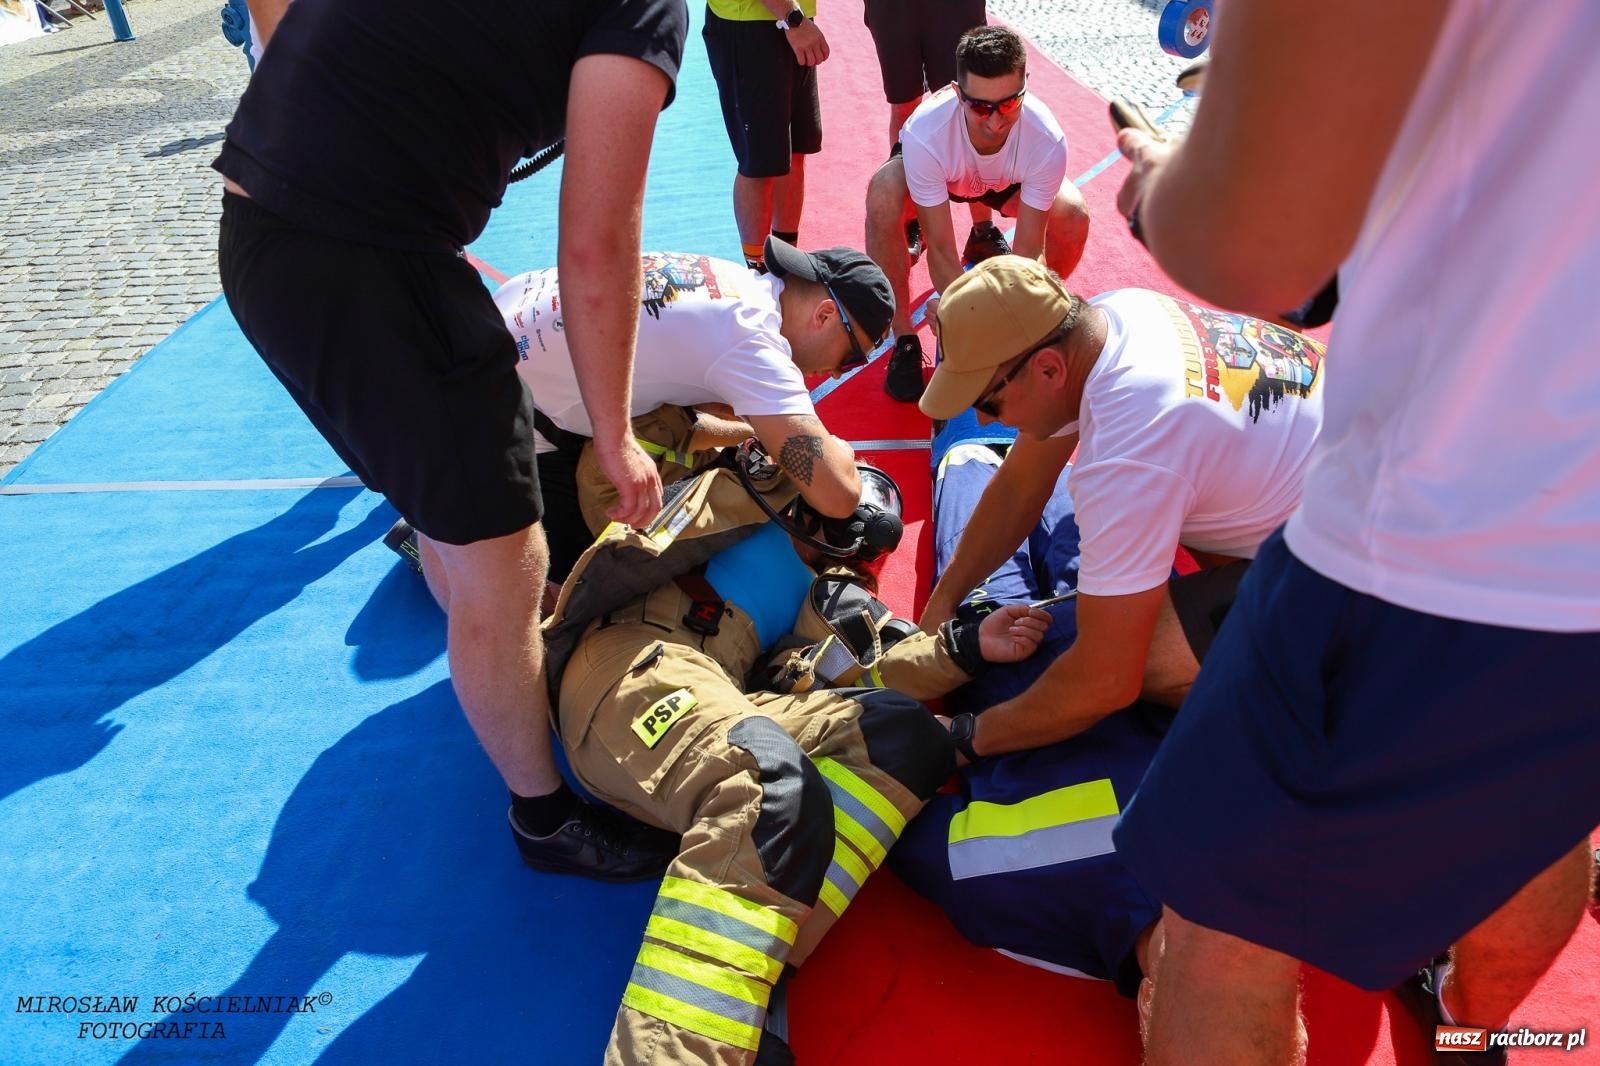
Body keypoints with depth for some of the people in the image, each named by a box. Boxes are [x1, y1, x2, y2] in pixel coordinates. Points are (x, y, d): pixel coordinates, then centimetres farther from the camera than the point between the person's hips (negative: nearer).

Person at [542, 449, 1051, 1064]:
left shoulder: (821, 592, 33)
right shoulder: (746, 492, 23)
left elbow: (844, 673, 13)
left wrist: (967, 647, 4)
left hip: (717, 701, 6)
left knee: (901, 730, -17)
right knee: (774, 791, -35)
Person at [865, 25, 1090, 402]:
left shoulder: (1047, 141, -36)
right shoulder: (925, 133, -40)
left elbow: (1029, 250, -31)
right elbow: (941, 249, -36)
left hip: (1007, 180, 1)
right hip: (939, 173, -1)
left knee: (1074, 218, -26)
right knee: (882, 198, -34)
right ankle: (904, 342, -19)